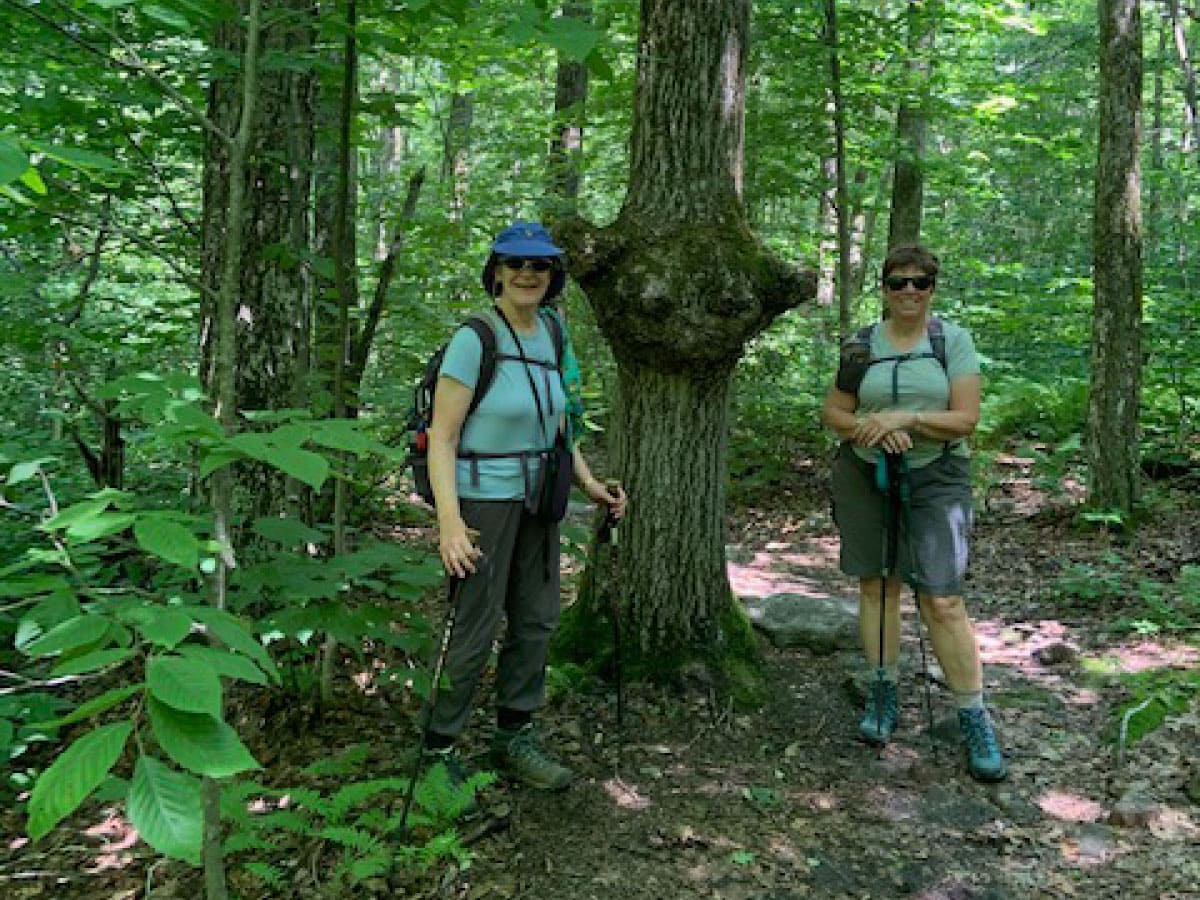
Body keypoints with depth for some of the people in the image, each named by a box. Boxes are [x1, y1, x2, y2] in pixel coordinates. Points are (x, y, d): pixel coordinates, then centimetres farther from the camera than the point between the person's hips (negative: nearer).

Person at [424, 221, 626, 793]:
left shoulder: (550, 331, 5)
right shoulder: (474, 338, -16)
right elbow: (441, 435, -19)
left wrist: (588, 483, 6)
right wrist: (449, 520, -28)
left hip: (536, 496, 8)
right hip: (482, 496, -7)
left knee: (536, 621, 14)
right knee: (474, 631, -1)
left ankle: (513, 740, 31)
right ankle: (439, 750, 18)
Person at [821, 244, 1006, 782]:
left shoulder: (954, 341, -1)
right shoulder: (861, 345, 5)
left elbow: (965, 418, -7)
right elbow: (833, 412, 6)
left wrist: (905, 418, -20)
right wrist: (869, 427, -14)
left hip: (935, 479, -2)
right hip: (865, 476, 3)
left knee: (943, 601, -8)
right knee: (875, 585, 10)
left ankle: (974, 719, 5)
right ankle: (883, 696, 26)